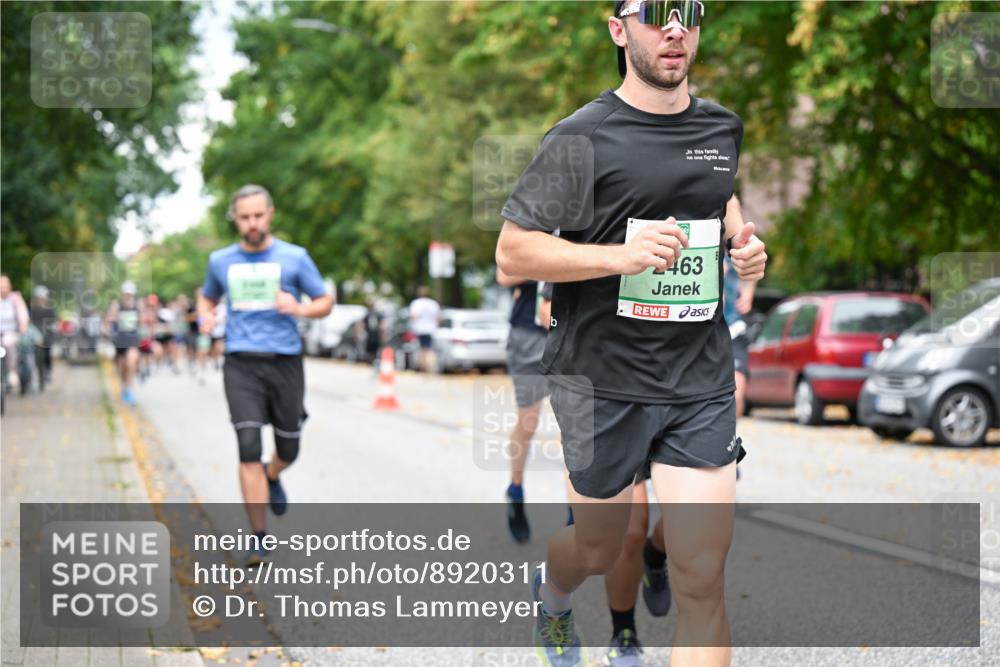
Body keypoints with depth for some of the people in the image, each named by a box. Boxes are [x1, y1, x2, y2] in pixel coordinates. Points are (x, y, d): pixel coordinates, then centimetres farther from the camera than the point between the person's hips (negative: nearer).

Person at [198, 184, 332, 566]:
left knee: (288, 449, 11)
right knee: (249, 449, -13)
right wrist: (206, 317, 3)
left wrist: (300, 309, -17)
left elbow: (325, 302, 5)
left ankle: (273, 477, 48)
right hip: (241, 364, 0)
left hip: (285, 362, 0)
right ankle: (259, 538, -6)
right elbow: (207, 297, 26)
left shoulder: (294, 257, 2)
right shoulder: (221, 261, 8)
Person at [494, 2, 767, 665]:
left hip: (702, 383, 3)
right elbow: (512, 252, -10)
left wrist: (742, 239, 7)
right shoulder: (584, 137, -9)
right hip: (603, 380, -3)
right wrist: (622, 255, -23)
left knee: (702, 580, -5)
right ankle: (552, 595, 53)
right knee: (598, 552, 16)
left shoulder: (723, 127, 8)